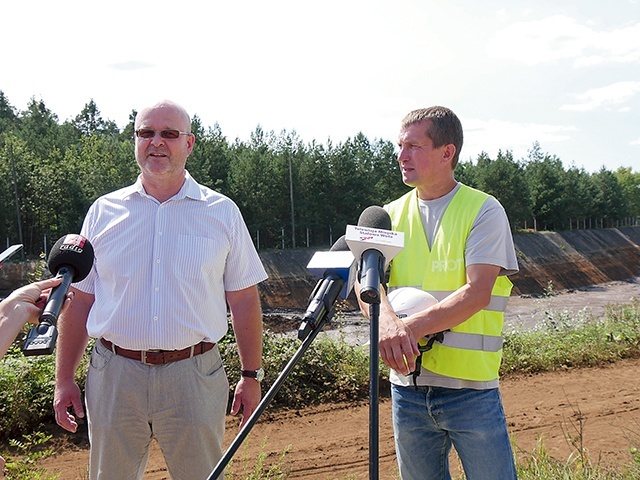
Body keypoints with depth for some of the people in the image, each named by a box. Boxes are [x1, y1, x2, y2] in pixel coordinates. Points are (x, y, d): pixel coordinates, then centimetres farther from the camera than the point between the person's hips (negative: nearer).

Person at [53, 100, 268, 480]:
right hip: (114, 375, 2)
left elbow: (244, 301, 5)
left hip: (193, 375, -1)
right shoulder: (104, 212, 7)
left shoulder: (222, 212, 3)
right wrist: (64, 379, 7)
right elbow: (79, 300, 9)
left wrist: (252, 376, 3)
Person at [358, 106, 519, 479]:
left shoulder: (484, 210, -6)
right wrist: (387, 320, -26)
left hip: (471, 388, -4)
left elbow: (477, 293, -16)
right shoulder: (392, 214, 8)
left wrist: (410, 327, -25)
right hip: (407, 383, 4)